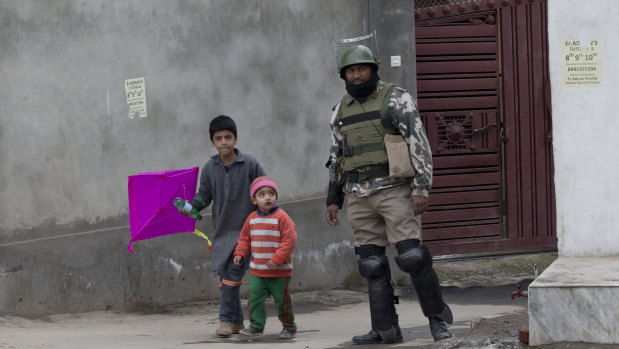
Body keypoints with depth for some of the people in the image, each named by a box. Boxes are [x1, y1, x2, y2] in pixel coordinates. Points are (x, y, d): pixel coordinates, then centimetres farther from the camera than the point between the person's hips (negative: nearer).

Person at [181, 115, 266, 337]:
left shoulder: (250, 165, -6)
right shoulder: (210, 168, 3)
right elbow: (204, 195, 9)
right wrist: (191, 206, -10)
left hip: (244, 229, -4)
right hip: (221, 229, 4)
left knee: (233, 273, -15)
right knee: (225, 276, 7)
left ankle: (226, 319, -10)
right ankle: (237, 321, 17)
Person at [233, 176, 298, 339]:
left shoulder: (281, 217, -10)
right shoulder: (252, 218, 7)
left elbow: (289, 239, -14)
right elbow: (245, 238, 18)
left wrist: (277, 259, -20)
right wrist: (240, 253, 2)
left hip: (279, 271, -5)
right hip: (257, 270, 5)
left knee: (282, 299, 4)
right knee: (255, 297, -2)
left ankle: (289, 327, 17)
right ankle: (256, 325, 9)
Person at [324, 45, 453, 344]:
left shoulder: (396, 98, -6)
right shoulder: (341, 111, 12)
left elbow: (418, 142, -12)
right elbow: (336, 159, 18)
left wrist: (422, 187, -19)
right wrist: (333, 201, 12)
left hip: (395, 190, -6)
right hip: (359, 196, 6)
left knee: (412, 256, -13)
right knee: (372, 264, 3)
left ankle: (437, 318, 0)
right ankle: (385, 329, 7)